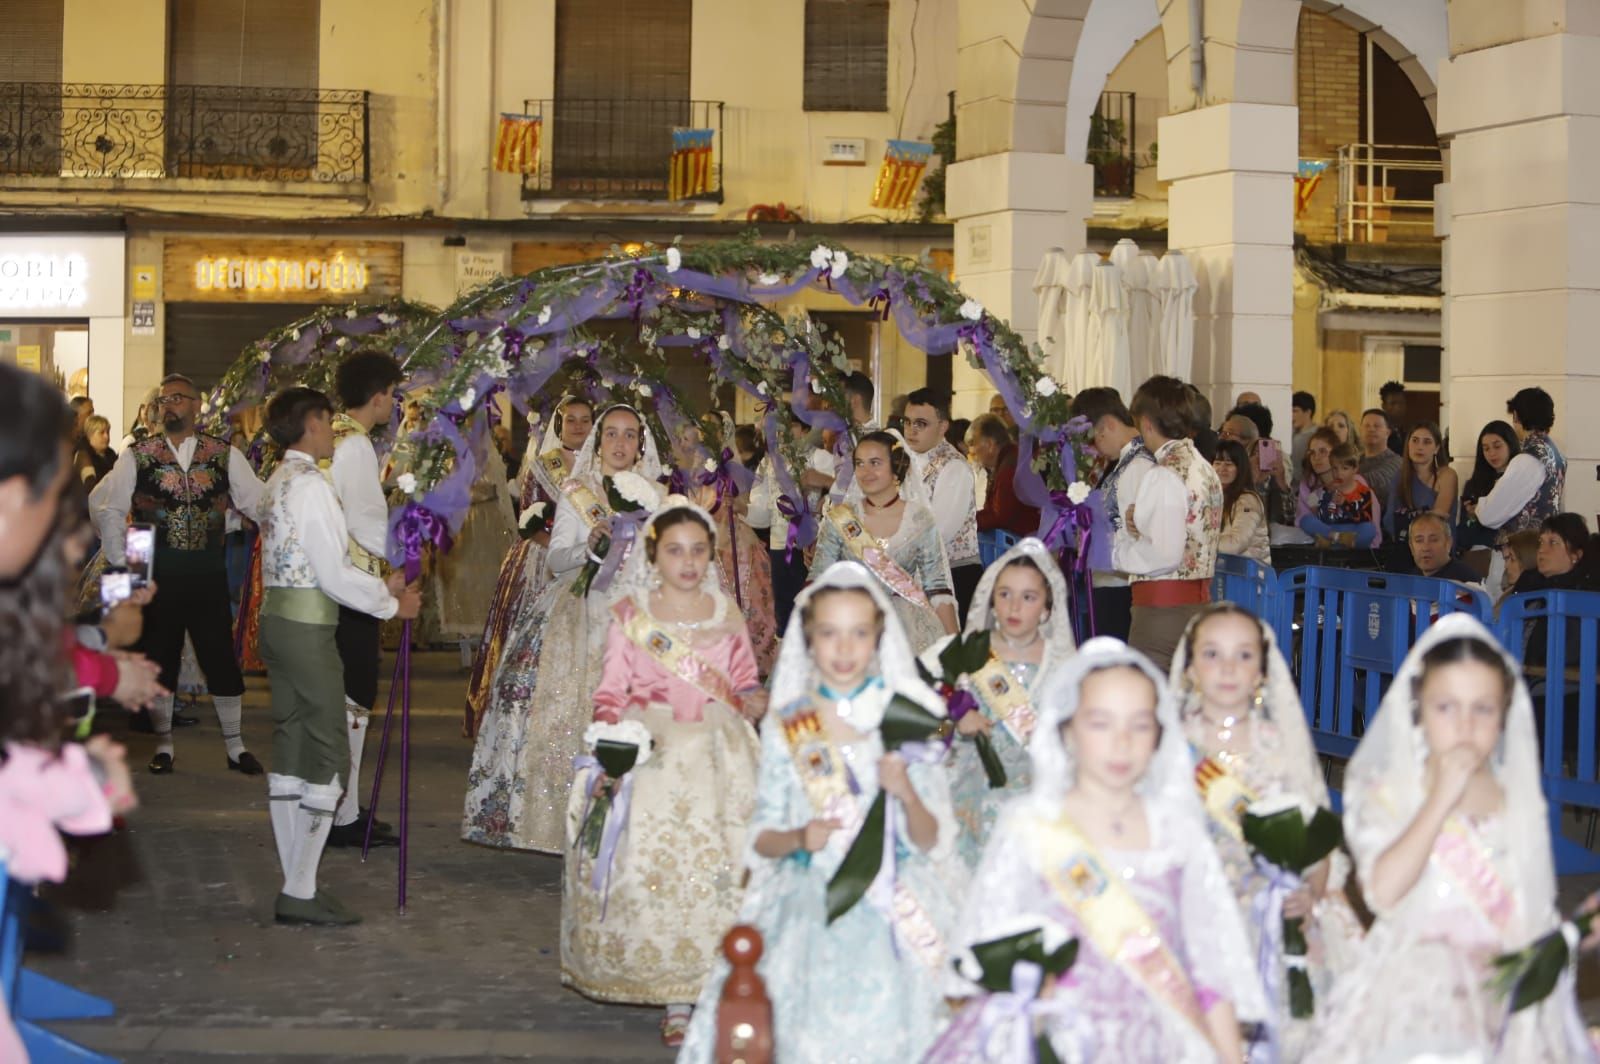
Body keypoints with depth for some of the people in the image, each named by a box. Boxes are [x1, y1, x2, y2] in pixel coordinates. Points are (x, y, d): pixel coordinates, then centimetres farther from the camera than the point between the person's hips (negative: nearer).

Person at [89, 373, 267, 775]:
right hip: (157, 575, 0)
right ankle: (163, 745, 22)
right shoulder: (137, 456, 3)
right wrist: (121, 561, -4)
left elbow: (257, 503, 1)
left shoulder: (225, 455, 4)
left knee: (222, 661, 3)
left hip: (209, 574, 0)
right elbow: (106, 507, 2)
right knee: (159, 661, 8)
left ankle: (236, 745, 15)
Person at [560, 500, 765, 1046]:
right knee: (655, 871, -9)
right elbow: (611, 692, 6)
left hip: (718, 764, 2)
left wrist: (754, 702, -6)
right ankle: (675, 1002, 1)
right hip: (650, 759, -2)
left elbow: (745, 684, 16)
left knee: (721, 870, -8)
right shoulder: (630, 615, 6)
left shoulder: (727, 614, 11)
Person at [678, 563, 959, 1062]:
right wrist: (798, 839, -13)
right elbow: (761, 838, 7)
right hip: (805, 912, 1)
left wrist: (906, 794, -15)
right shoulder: (785, 728, 5)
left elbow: (932, 842, 3)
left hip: (893, 916, 0)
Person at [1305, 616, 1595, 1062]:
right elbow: (1383, 892, -18)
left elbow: (1536, 910, 16)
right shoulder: (1387, 795, 0)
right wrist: (1441, 800, -15)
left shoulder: (1520, 802, 8)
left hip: (1504, 988, 3)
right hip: (1412, 988, -3)